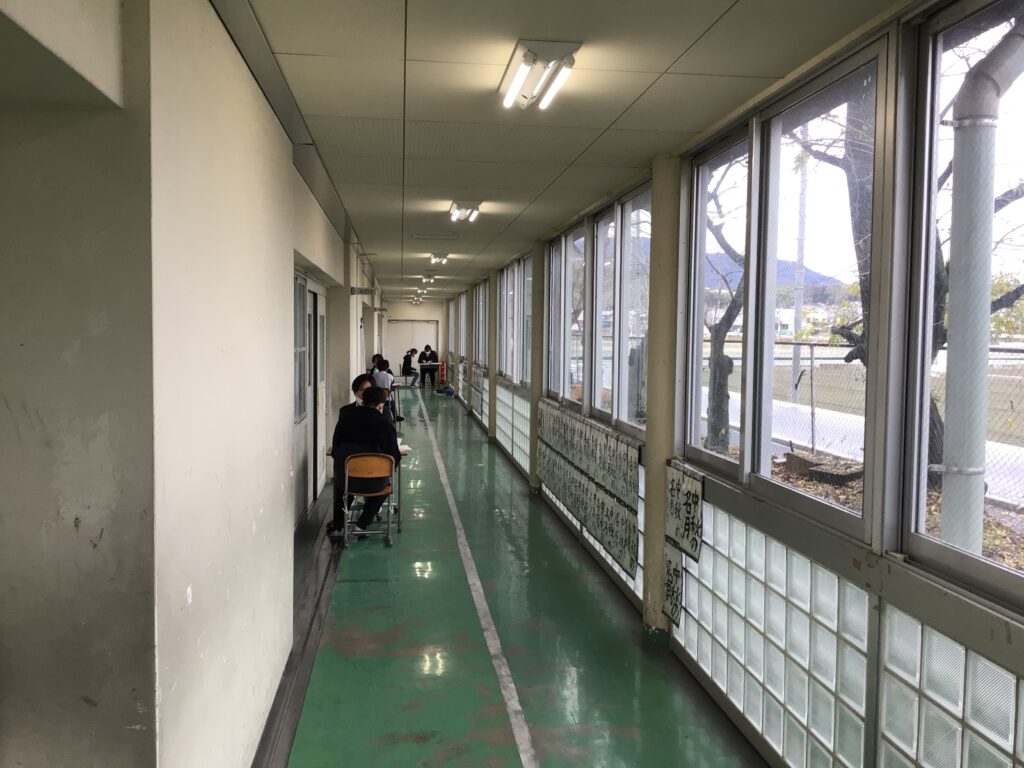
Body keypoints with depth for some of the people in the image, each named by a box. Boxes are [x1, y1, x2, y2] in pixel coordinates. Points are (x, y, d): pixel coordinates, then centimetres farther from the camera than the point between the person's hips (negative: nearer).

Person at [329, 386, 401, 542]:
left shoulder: (344, 419, -1)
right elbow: (395, 458, -8)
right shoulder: (385, 426, -10)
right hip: (373, 483, -2)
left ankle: (337, 527, 29)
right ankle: (362, 524, 24)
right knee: (384, 481, 34)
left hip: (346, 480, 2)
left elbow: (334, 451, 7)